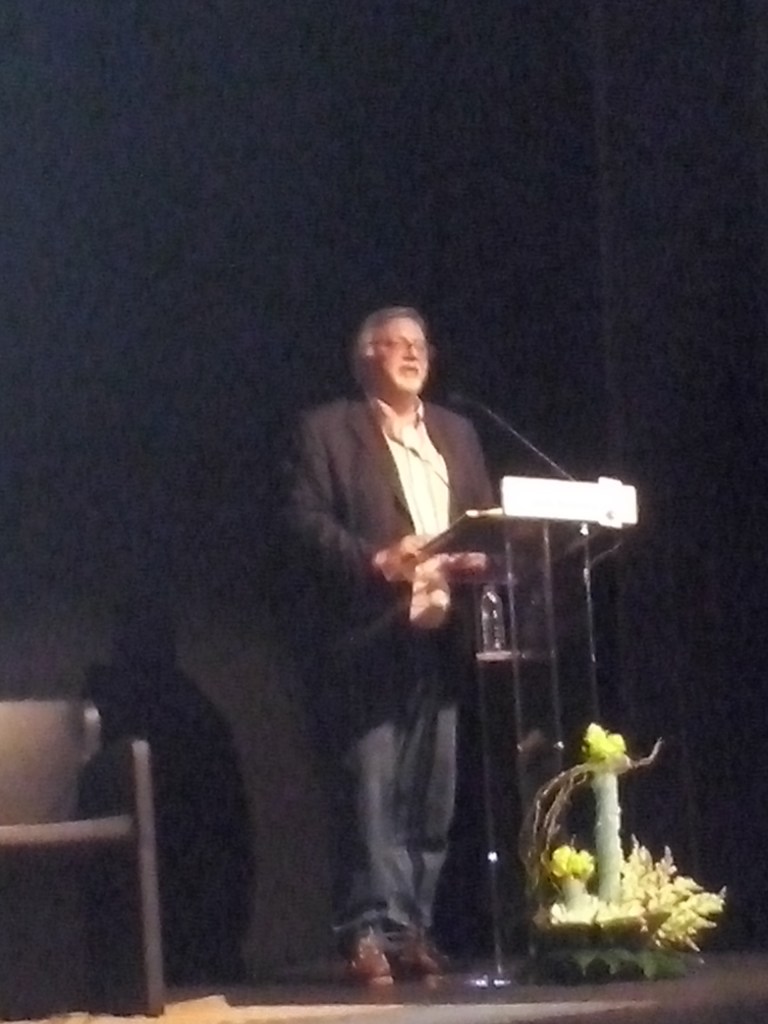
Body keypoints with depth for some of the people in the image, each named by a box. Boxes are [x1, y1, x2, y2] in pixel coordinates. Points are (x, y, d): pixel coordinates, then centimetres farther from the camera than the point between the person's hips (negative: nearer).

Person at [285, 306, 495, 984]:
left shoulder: (457, 433, 21)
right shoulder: (328, 430, 3)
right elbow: (306, 521, -6)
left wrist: (480, 557, -3)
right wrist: (376, 561, -19)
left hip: (440, 638, 6)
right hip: (365, 639, -5)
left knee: (432, 795, 5)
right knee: (371, 791, -9)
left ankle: (412, 930, 10)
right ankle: (372, 933, -8)